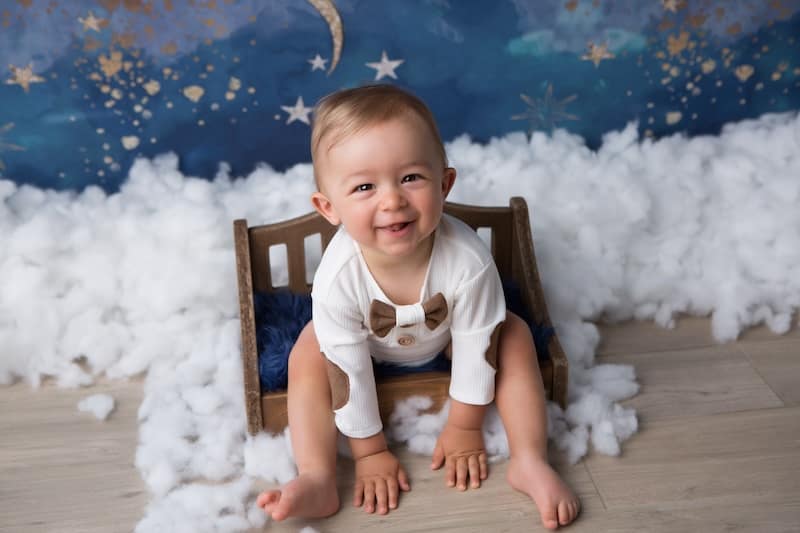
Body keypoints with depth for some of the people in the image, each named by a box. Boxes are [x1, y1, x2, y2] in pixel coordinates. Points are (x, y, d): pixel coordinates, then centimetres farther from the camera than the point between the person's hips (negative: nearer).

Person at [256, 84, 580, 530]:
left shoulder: (468, 260, -40)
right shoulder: (338, 276, -39)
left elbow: (476, 348, -25)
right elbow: (347, 371, -27)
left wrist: (465, 428, -13)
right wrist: (370, 451, -17)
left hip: (447, 338, 0)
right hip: (369, 345, 0)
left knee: (513, 335, -19)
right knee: (308, 353, -20)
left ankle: (530, 462, -13)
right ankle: (318, 479, -20)